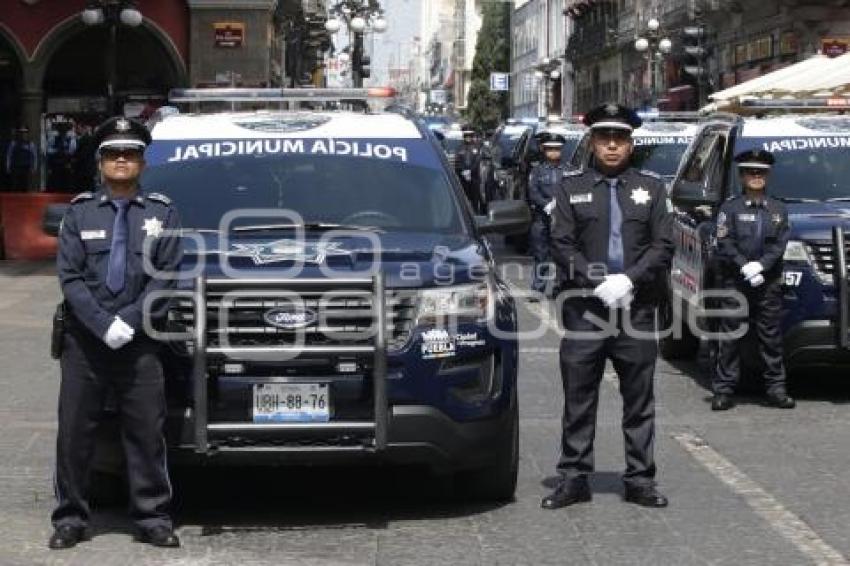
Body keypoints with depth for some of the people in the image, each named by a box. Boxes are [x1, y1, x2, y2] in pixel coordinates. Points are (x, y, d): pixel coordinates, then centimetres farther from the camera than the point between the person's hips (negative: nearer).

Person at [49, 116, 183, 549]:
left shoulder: (162, 214, 6)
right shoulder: (80, 212, 5)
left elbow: (165, 277, -2)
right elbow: (70, 277, -2)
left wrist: (128, 321, -13)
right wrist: (104, 325, -14)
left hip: (139, 341, 0)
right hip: (84, 340, 0)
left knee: (146, 432, 2)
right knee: (74, 431, 3)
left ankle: (153, 517, 11)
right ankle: (70, 517, 13)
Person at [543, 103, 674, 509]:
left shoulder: (651, 187, 11)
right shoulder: (571, 187, 7)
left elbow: (663, 246, 3)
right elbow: (562, 245, -1)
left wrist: (628, 280, -12)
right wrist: (598, 282, -13)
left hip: (637, 309, 1)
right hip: (583, 309, -1)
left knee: (639, 400, 6)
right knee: (578, 400, 3)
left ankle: (640, 479, 14)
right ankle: (573, 478, 10)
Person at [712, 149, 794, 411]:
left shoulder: (778, 210, 12)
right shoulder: (730, 208, 4)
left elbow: (780, 244, 4)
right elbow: (725, 244, -3)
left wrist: (760, 265, -11)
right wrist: (745, 267, -14)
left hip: (769, 283, 2)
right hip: (735, 283, -2)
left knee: (771, 336, 4)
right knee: (730, 336, -2)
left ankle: (776, 387, 9)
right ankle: (723, 389, 1)